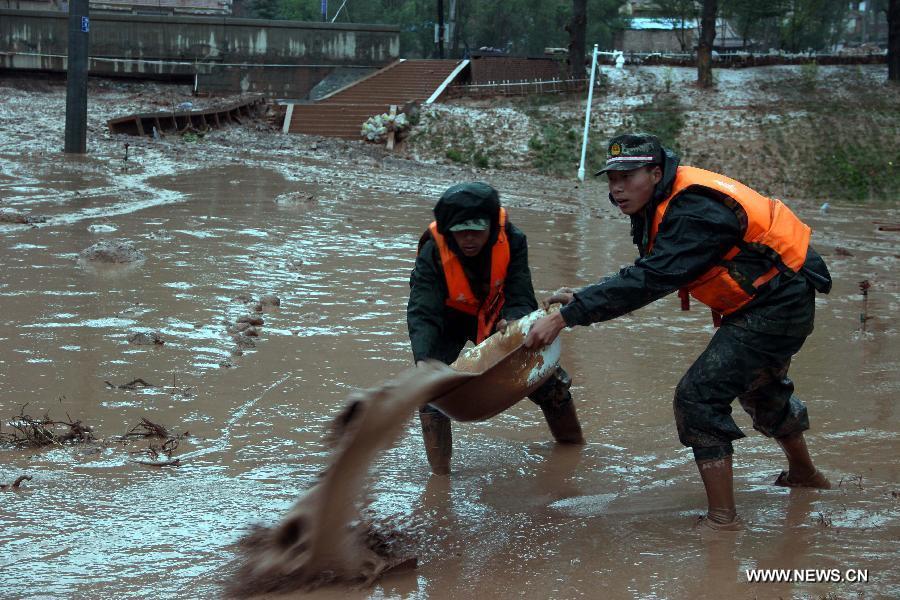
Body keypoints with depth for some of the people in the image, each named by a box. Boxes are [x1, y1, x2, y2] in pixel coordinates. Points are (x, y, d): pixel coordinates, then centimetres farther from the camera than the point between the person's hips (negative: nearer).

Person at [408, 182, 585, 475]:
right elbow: (423, 315, -40)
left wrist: (512, 323, -52)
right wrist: (422, 360, -58)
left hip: (496, 315, 2)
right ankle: (439, 471, -14)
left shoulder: (512, 241, -29)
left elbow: (521, 298, -28)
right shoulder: (433, 253, -35)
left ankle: (572, 441, 35)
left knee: (547, 379, 6)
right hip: (449, 320, -2)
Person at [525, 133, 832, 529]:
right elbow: (651, 274, 8)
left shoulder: (695, 212, -30)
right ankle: (804, 474, 56)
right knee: (759, 389, 31)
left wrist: (565, 316, -41)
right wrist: (584, 299, -3)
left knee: (699, 396, -16)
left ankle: (722, 518, -10)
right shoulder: (665, 202, 0)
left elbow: (649, 281, -38)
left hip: (778, 307, -11)